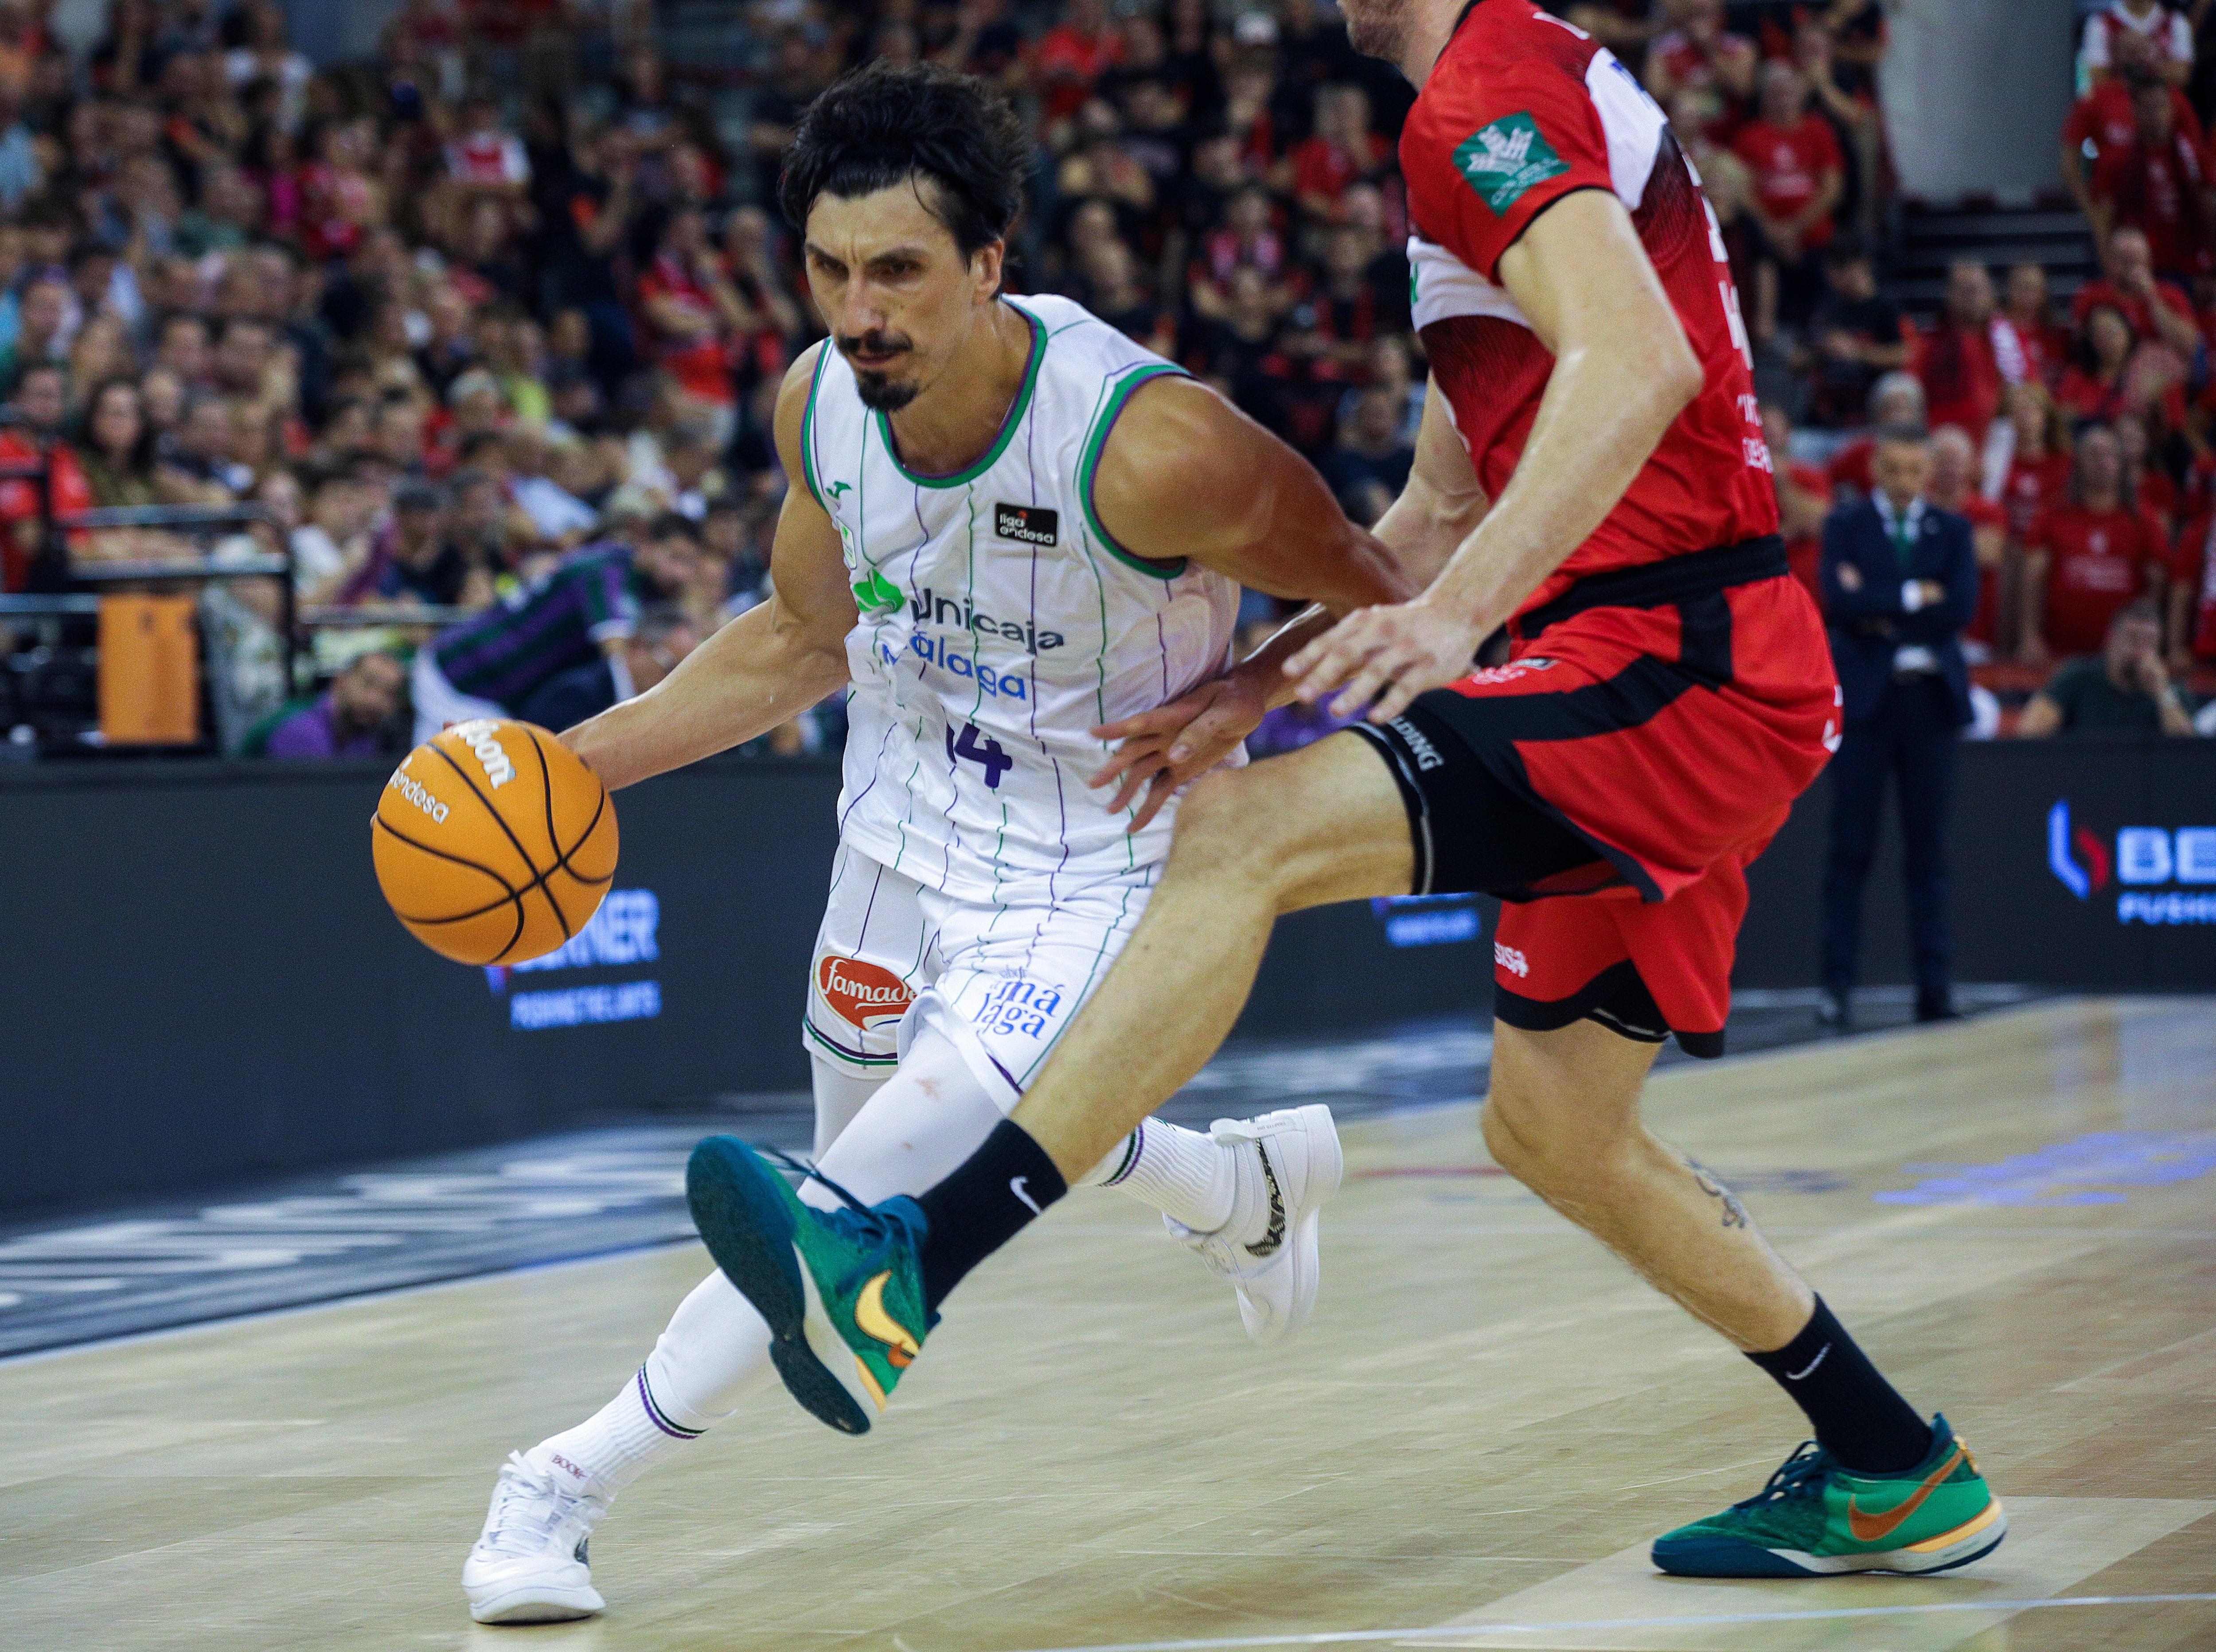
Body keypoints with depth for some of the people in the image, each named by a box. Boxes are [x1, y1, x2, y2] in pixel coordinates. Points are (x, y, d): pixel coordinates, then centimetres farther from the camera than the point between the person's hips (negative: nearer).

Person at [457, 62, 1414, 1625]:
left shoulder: (1148, 445, -33)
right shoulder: (821, 402, -14)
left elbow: (1377, 604, -16)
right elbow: (805, 637, 6)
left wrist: (1234, 700, -30)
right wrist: (583, 757, -2)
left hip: (1094, 872, -7)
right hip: (904, 828, 7)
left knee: (880, 1203, -19)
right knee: (894, 1146, 26)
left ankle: (576, 1480, -4)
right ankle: (1252, 1178, 50)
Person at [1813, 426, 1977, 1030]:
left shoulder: (1953, 531, 10)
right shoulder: (1846, 526, 5)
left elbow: (1961, 606, -6)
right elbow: (1840, 600, -12)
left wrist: (1881, 611, -9)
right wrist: (1914, 597, -11)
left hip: (1931, 696, 2)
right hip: (1864, 699, -2)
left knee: (1928, 848, 3)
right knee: (1851, 848, -3)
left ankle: (1934, 982, 5)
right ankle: (1838, 982, -2)